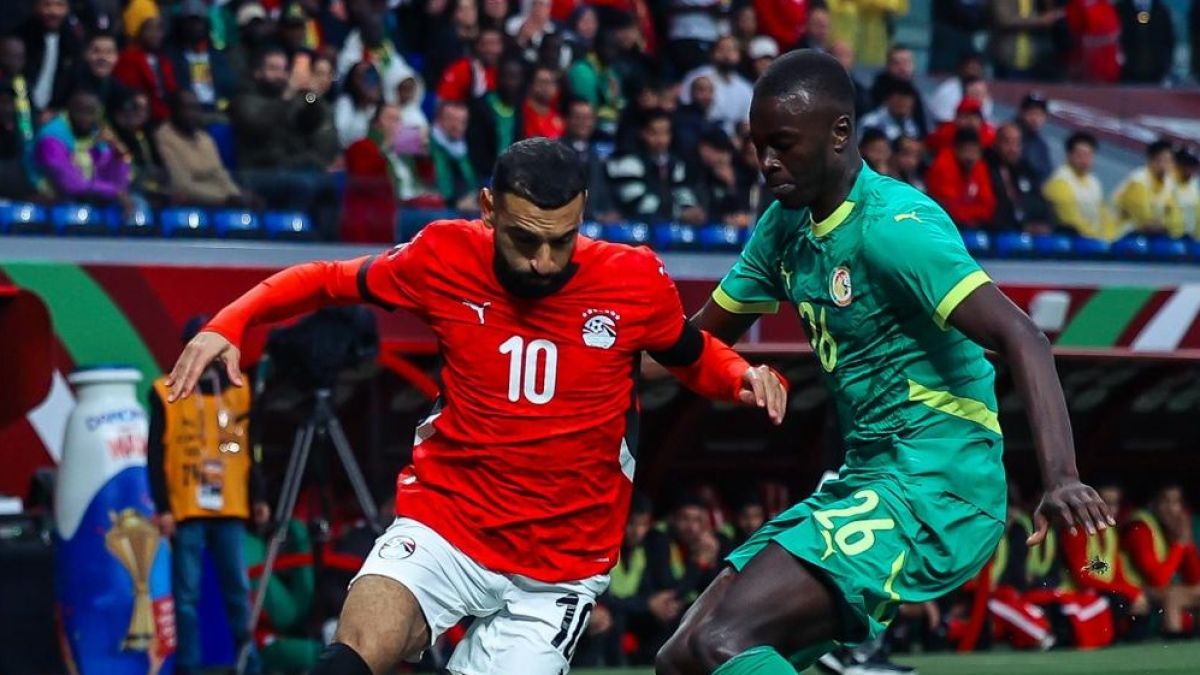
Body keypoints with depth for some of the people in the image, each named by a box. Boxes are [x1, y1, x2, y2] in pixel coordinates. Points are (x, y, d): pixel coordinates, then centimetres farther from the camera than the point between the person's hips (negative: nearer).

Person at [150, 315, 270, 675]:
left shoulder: (238, 389, 10)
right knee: (187, 592, -1)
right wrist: (163, 508, -7)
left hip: (230, 509, 3)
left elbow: (250, 448, 15)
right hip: (185, 510, -3)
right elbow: (156, 456, -2)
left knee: (238, 588, 4)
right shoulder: (166, 392, -1)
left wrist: (258, 496, 11)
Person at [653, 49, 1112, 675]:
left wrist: (1061, 479, -39)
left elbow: (1020, 337, -26)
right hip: (865, 479, 9)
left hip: (933, 485, -9)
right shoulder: (786, 224, 10)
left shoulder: (892, 223, -16)